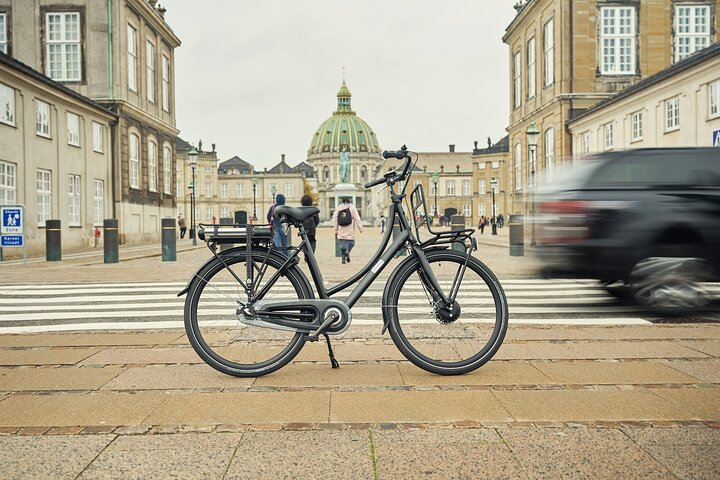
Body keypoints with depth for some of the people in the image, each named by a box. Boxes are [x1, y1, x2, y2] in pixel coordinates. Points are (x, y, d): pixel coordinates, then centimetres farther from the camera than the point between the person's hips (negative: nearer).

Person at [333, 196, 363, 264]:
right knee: (351, 243, 11)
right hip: (350, 232, -2)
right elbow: (357, 218, -5)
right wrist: (360, 228, -2)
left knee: (342, 245, 8)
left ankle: (343, 257, 1)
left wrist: (336, 230, 14)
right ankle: (347, 251, -16)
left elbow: (334, 219, 8)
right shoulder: (352, 207, 1)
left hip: (341, 232, 2)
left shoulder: (338, 208, 8)